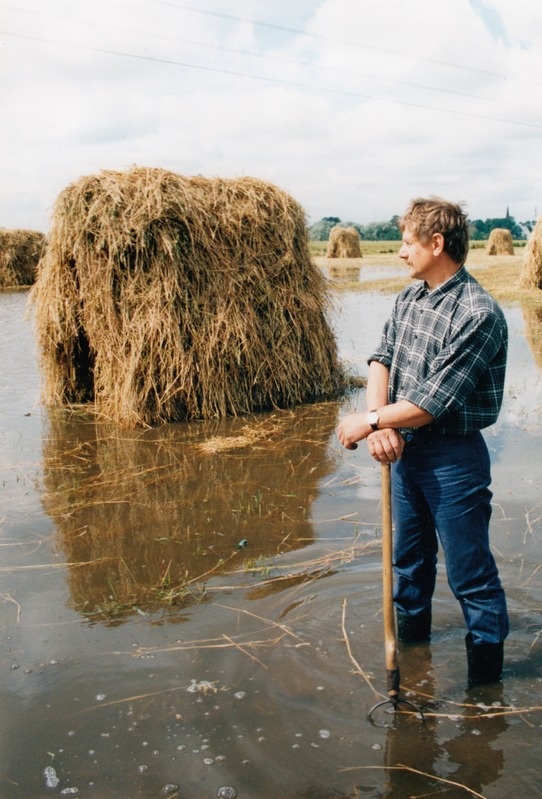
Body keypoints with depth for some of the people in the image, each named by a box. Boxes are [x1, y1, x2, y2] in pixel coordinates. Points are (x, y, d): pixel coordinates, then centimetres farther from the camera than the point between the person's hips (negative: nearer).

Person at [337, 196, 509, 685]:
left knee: (471, 575, 4)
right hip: (404, 447, 8)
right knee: (410, 559, 25)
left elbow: (433, 401, -24)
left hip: (453, 459, -8)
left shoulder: (479, 314, -22)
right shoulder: (409, 297, 4)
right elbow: (382, 359, 1)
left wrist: (368, 421, -15)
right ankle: (411, 641, 46)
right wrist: (380, 421, -17)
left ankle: (486, 677, 22)